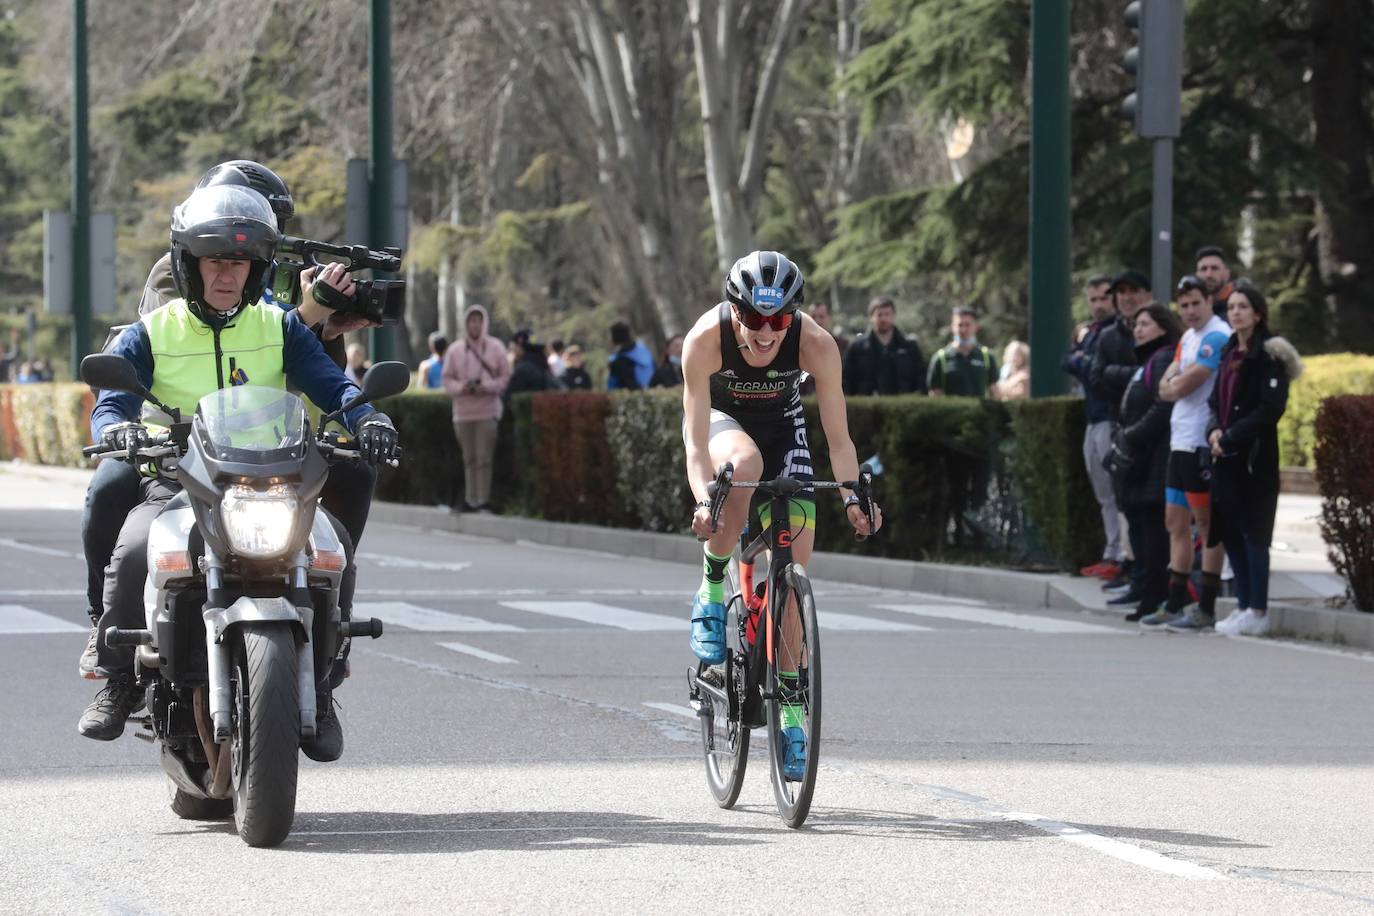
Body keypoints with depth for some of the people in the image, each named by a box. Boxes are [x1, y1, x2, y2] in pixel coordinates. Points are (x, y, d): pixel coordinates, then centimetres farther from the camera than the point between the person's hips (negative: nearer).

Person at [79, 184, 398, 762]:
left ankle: (318, 689, -8)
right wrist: (117, 428, -29)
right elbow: (110, 404, -4)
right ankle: (118, 681, -11)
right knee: (134, 551, -33)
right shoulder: (150, 335, 7)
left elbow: (331, 384, 0)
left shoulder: (280, 329, 11)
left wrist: (366, 417, -22)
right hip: (175, 482, -1)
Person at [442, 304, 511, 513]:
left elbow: (506, 377, 5)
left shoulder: (496, 347, 4)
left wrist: (487, 387, -12)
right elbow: (447, 378, 10)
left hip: (488, 411, -2)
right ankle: (471, 498, 11)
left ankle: (483, 499, -8)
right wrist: (461, 387, -10)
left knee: (484, 458, -9)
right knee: (469, 458, 5)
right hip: (463, 412, 2)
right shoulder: (455, 350, 8)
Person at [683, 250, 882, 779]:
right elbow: (697, 440, -34)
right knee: (744, 464, -39)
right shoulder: (705, 339, -34)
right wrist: (704, 498, -49)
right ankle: (710, 593, -18)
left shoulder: (816, 344, -31)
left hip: (782, 426, 2)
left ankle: (791, 716, 2)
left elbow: (838, 438, -24)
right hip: (721, 419, -2)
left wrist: (852, 496, -38)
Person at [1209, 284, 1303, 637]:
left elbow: (1270, 408, -15)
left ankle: (1257, 611, 0)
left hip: (1255, 456, -8)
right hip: (1227, 456, 8)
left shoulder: (1268, 353, -8)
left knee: (1253, 532, -5)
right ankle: (1244, 605, 16)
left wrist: (1231, 438, -16)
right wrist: (1215, 431, -2)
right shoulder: (1229, 352, 16)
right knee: (1229, 531, 8)